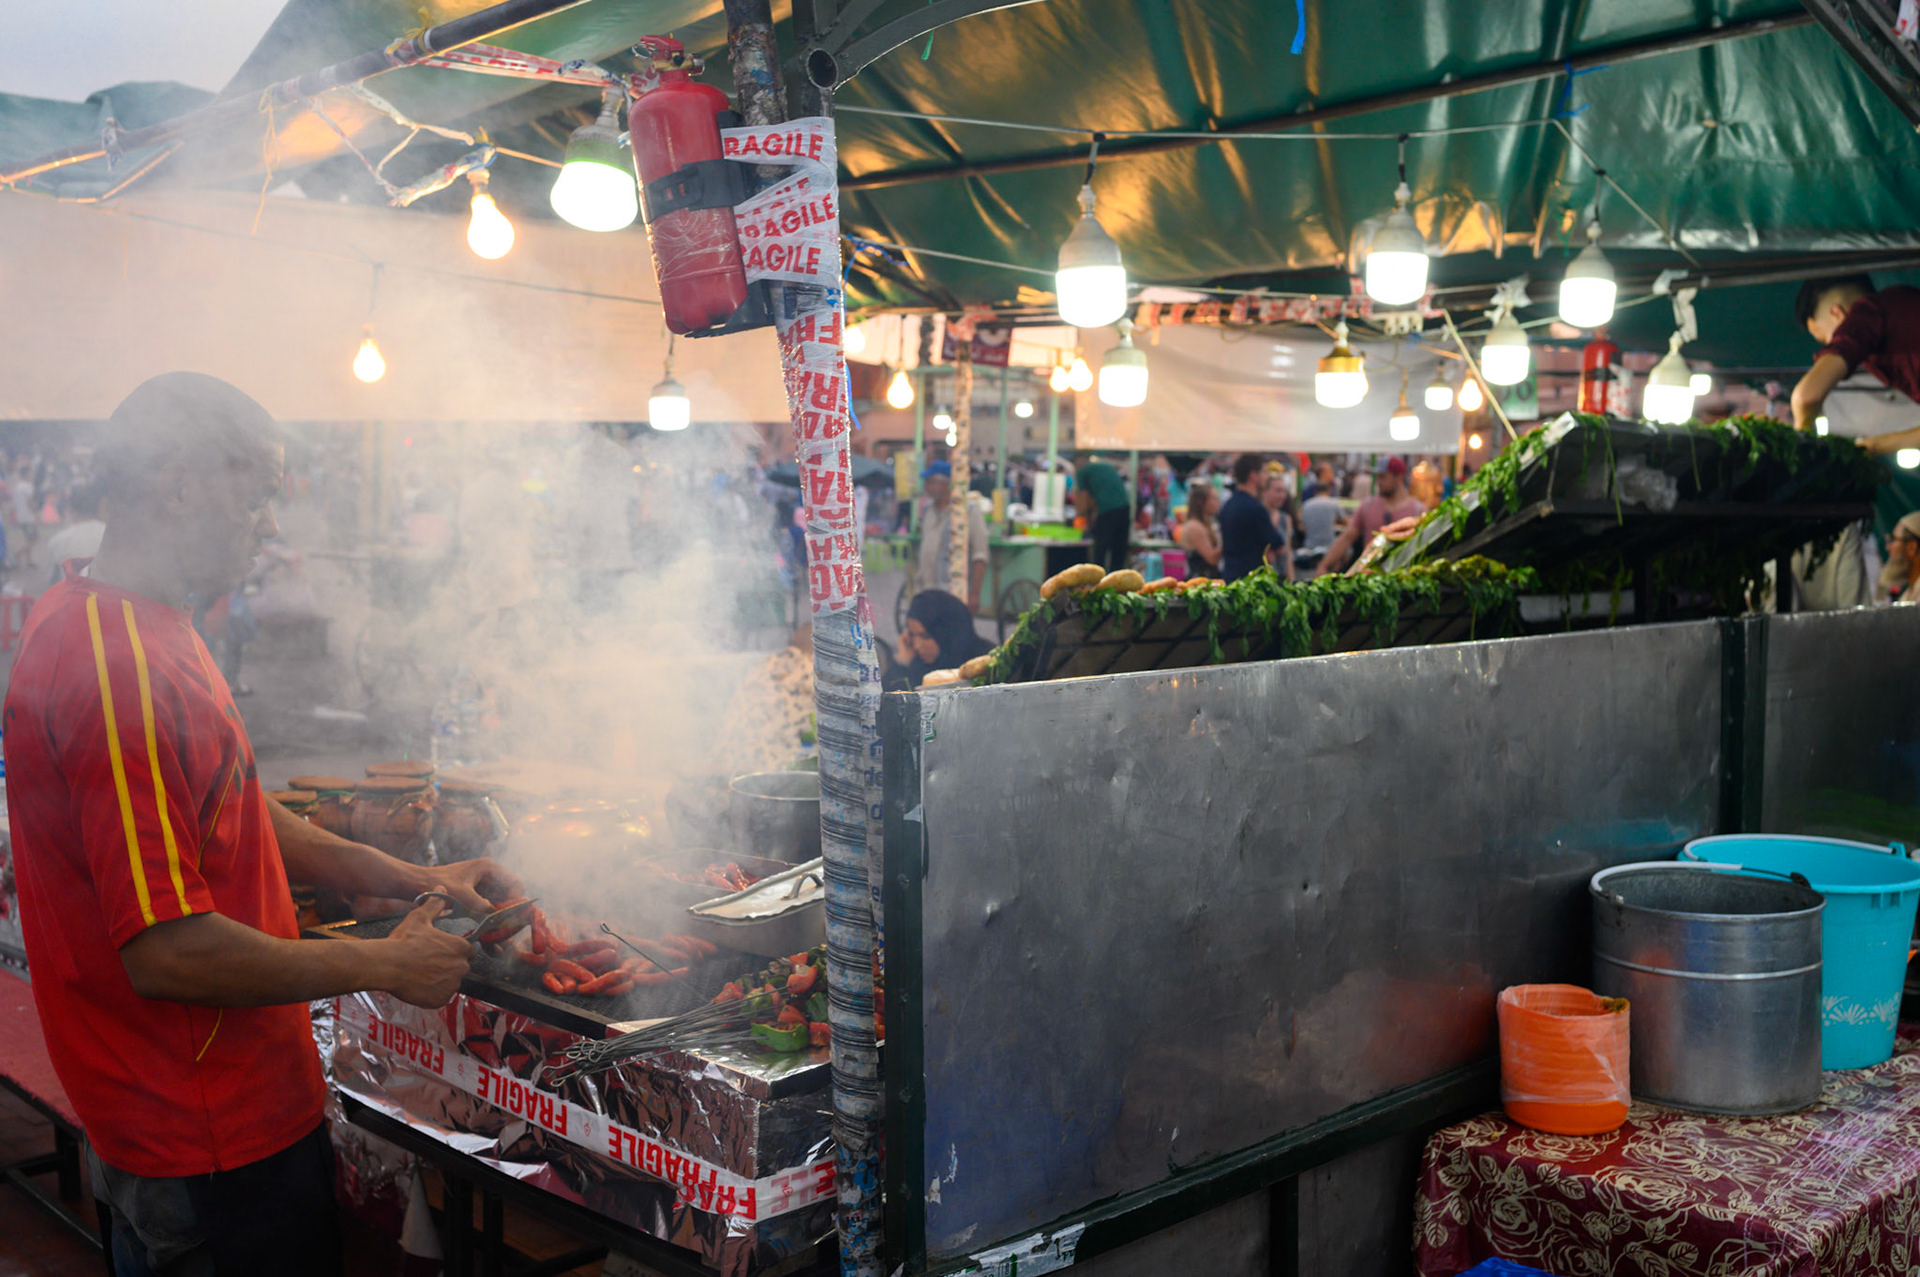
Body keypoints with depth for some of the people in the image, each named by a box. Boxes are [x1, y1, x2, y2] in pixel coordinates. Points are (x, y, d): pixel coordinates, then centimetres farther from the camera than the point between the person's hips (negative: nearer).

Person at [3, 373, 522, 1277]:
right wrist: (380, 966, -17)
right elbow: (167, 951, -29)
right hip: (217, 1142, -10)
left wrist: (412, 878, 8)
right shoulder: (120, 669, -26)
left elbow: (232, 818, 15)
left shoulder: (108, 625, 8)